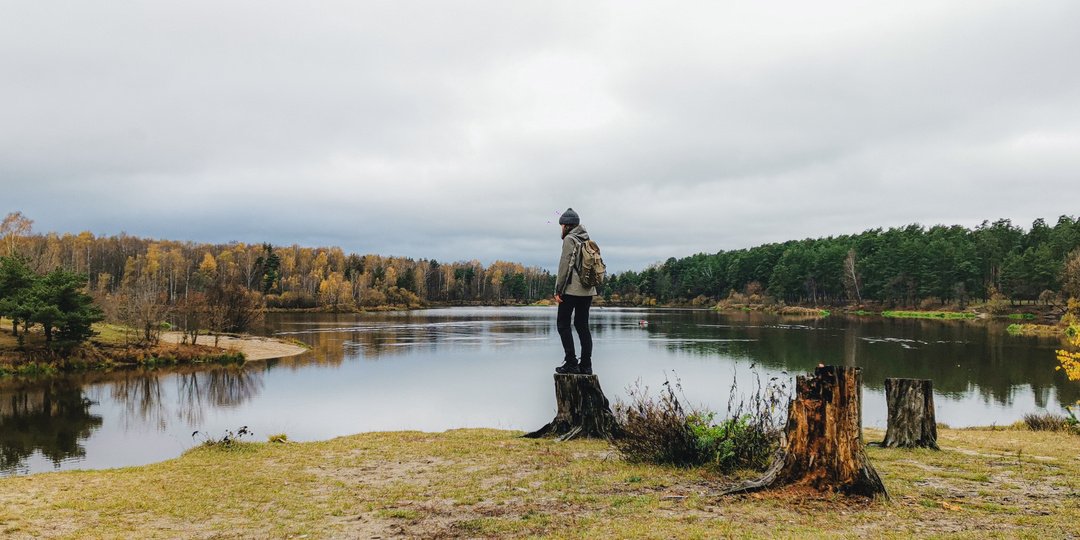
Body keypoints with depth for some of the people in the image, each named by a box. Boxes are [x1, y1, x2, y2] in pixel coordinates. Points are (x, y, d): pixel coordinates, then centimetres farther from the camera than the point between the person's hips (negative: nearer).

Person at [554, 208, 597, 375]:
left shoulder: (569, 239, -8)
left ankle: (571, 363, -4)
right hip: (588, 290, 7)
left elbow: (565, 265, -13)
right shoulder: (587, 240, 15)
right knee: (582, 325, 11)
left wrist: (558, 291, -10)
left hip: (572, 290, -7)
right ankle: (586, 365, 9)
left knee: (563, 324, 2)